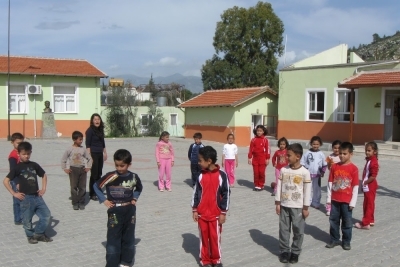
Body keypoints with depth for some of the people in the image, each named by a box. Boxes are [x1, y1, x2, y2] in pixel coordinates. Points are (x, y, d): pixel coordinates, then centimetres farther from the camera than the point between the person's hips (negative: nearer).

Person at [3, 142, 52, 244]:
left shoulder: (34, 165, 6)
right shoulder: (17, 168, -6)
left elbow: (44, 175, 19)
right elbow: (5, 181, -8)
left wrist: (44, 188, 9)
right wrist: (14, 193, -10)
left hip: (37, 196, 4)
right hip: (26, 198, -4)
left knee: (46, 215, 2)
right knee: (27, 220, 7)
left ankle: (38, 233, 18)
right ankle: (31, 236, 28)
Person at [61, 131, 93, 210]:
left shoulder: (83, 149, 1)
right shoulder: (70, 149, -6)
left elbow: (89, 158, 10)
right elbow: (63, 159, 1)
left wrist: (88, 167, 3)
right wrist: (65, 169, -3)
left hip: (82, 169, 2)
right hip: (73, 169, -2)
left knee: (82, 187, 4)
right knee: (74, 187, 2)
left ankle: (81, 203, 13)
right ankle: (75, 203, 11)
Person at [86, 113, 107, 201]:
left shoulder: (101, 130, 10)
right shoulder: (90, 130, -10)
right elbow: (87, 144, -13)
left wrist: (105, 152, 19)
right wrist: (89, 156, -18)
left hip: (100, 154, 7)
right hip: (93, 154, -7)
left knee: (99, 174, 11)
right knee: (94, 174, -4)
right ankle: (92, 194, 5)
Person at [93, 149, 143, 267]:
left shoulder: (133, 177, -4)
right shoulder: (110, 176, -14)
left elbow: (139, 188, 18)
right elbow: (96, 186, -5)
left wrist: (134, 199, 6)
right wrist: (104, 200, -7)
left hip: (130, 211, 3)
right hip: (115, 211, -3)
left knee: (128, 237, 12)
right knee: (113, 239, -2)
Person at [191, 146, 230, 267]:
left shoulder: (221, 175, -11)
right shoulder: (201, 175, -2)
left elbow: (226, 194, -6)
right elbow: (196, 193, 5)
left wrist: (223, 212, -5)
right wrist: (194, 210, 3)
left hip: (216, 214, -2)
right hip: (201, 214, 3)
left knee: (215, 237, 7)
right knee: (204, 237, 11)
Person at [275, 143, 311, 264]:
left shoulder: (305, 172, -10)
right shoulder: (283, 170, -2)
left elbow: (307, 191, -6)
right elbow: (279, 187, 3)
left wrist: (306, 208, -5)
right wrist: (277, 203, 2)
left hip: (298, 207, -2)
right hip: (284, 205, 3)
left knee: (298, 231, 6)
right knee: (284, 229, 8)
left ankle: (295, 252, 21)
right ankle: (284, 251, 21)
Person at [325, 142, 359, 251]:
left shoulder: (353, 168, -8)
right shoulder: (334, 167, 1)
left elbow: (355, 186, -7)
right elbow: (330, 183, 5)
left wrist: (353, 202, -8)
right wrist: (329, 198, 3)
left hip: (347, 201, -3)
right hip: (335, 199, 3)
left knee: (347, 222, 8)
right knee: (333, 220, 11)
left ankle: (346, 241, 22)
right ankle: (334, 240, 25)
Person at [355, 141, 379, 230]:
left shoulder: (373, 162, -21)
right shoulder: (369, 160, 9)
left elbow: (373, 176, -25)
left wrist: (365, 183, -17)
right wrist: (363, 183, 8)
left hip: (370, 186, -10)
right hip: (367, 186, 10)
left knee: (368, 204, -1)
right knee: (368, 204, 18)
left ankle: (365, 223, 6)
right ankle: (371, 220, 30)